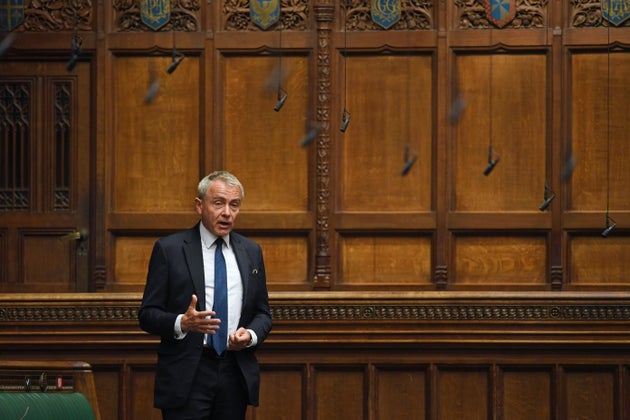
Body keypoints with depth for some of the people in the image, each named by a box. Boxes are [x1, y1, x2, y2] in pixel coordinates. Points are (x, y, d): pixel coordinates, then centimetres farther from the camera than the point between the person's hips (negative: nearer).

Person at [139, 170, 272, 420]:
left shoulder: (251, 252, 13)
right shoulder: (169, 249, 0)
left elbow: (262, 313, 16)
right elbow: (147, 315, -2)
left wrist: (251, 335, -6)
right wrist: (182, 323, -21)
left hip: (235, 376, 4)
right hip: (186, 377, -4)